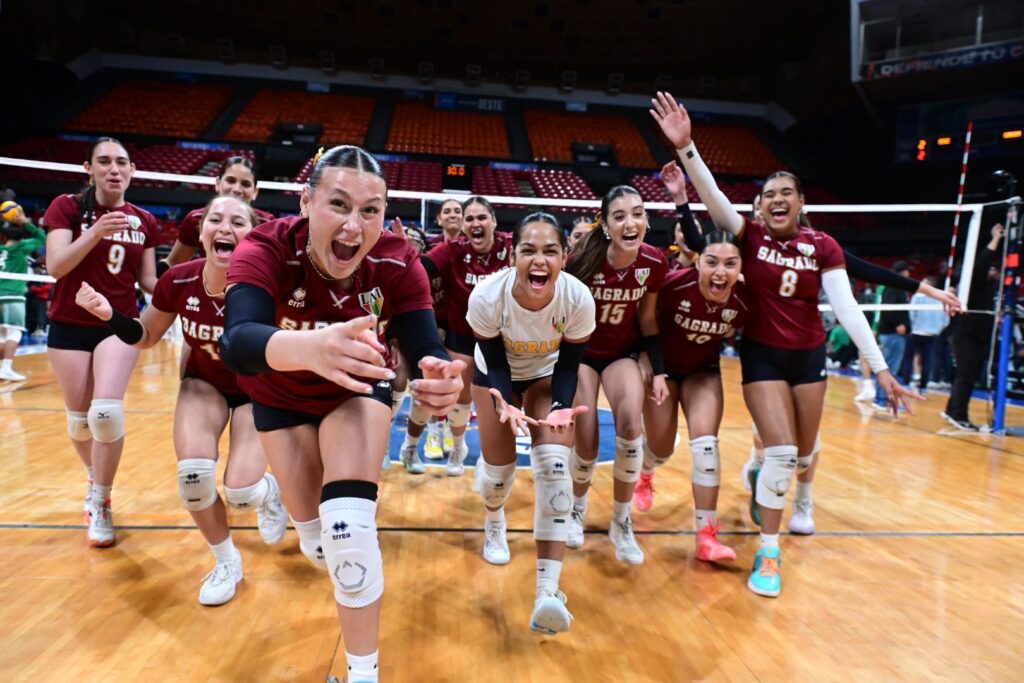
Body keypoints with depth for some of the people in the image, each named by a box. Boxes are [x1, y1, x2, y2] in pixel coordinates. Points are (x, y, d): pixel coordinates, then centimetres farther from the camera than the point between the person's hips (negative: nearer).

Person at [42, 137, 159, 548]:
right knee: (79, 418, 9)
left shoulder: (144, 222, 2)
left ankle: (101, 502, 1)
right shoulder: (67, 207, -4)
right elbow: (56, 266, -15)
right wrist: (96, 232, -28)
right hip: (69, 327, 0)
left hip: (119, 325, 0)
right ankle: (95, 482, 37)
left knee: (106, 413, -18)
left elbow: (148, 280, 6)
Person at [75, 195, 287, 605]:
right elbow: (145, 338, -1)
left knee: (241, 494, -16)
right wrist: (109, 315, -19)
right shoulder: (178, 282, -19)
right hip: (204, 383, 3)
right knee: (192, 474, -19)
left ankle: (269, 493, 25)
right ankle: (227, 561, 9)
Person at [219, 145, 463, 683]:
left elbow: (426, 350, -37)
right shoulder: (266, 250, -33)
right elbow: (237, 342, -50)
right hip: (282, 396, 1)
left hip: (358, 390, 0)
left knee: (348, 529, -18)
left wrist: (442, 379, -62)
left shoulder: (398, 264, -29)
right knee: (318, 544, 10)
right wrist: (310, 347, -72)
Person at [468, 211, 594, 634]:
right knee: (498, 468, 3)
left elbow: (568, 366, -18)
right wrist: (506, 405, -40)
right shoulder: (487, 297, -35)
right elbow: (496, 364, -21)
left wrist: (562, 408, -36)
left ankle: (548, 593, -17)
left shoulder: (578, 299, -33)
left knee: (554, 463, -19)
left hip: (549, 375, 0)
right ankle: (494, 525, 43)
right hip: (497, 374, 0)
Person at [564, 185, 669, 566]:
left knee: (631, 420, -22)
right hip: (581, 352, -2)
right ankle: (577, 507, 28)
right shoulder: (584, 260, -24)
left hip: (623, 353, 2)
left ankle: (621, 521, -1)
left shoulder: (655, 263, -15)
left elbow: (648, 321, -2)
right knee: (586, 442, -7)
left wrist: (659, 371, -6)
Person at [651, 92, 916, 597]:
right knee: (781, 452, -13)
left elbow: (848, 309, -8)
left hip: (809, 356, 2)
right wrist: (685, 146, -32)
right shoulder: (750, 236, -6)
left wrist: (881, 369, -13)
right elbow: (710, 192, -18)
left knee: (805, 451, 15)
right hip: (762, 355, -2)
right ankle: (768, 554, 4)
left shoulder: (823, 247, -4)